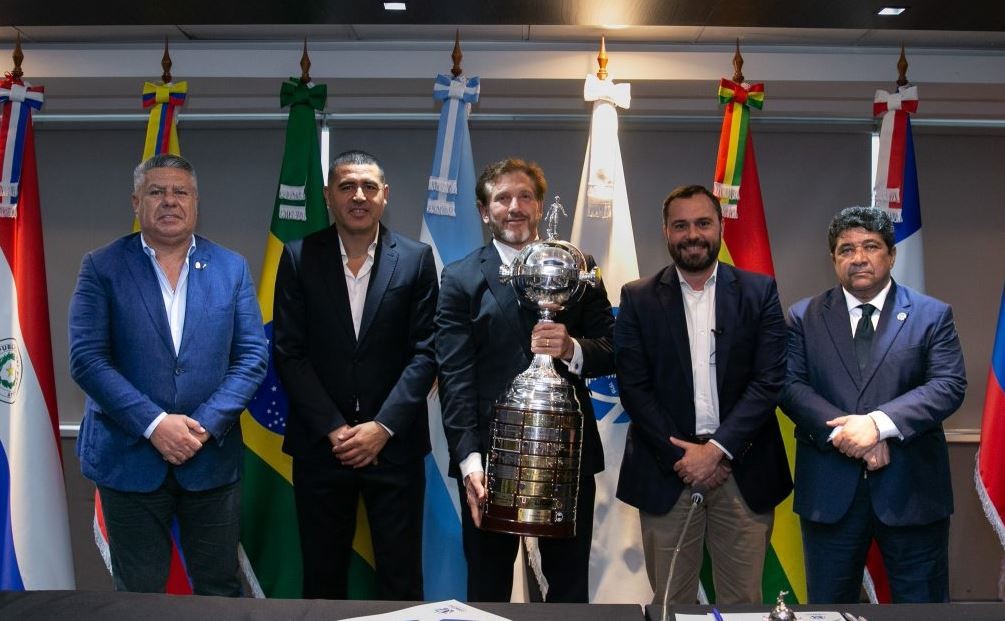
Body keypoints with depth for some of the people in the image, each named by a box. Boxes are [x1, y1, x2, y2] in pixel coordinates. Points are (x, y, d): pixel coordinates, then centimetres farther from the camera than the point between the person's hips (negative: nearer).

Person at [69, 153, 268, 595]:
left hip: (212, 457, 2)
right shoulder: (102, 267, -2)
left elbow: (253, 355, 0)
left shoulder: (232, 268, 4)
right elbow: (86, 358, -8)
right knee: (138, 593, 11)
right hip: (129, 458, -1)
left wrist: (205, 425, -12)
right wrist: (154, 423, -17)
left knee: (220, 590, 12)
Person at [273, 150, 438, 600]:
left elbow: (424, 352, -2)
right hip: (320, 444, 1)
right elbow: (289, 353, -3)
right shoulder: (299, 258, 1)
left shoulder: (416, 259, 1)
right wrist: (333, 428, -10)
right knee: (322, 577, 12)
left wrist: (382, 427, -11)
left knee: (401, 579, 6)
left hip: (394, 444, 0)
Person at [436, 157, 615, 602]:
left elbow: (613, 351, 1)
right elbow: (455, 377, -9)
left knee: (570, 586, 14)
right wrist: (468, 457, -19)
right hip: (490, 458, -1)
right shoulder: (461, 279, 0)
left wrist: (573, 349, -22)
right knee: (488, 587, 14)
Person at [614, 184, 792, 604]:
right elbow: (633, 386, -2)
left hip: (744, 472, 0)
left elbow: (770, 380, -3)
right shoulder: (638, 299, 4)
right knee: (671, 602, 8)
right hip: (667, 470, 0)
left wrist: (717, 448, -12)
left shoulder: (759, 292, 4)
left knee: (743, 600, 8)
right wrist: (681, 456, -10)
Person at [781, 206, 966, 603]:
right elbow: (790, 385, -3)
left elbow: (949, 385, -7)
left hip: (910, 487, 0)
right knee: (828, 607, 11)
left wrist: (879, 423, -20)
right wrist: (844, 430, -18)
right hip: (829, 490, 1)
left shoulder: (932, 315, 4)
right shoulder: (804, 317, 7)